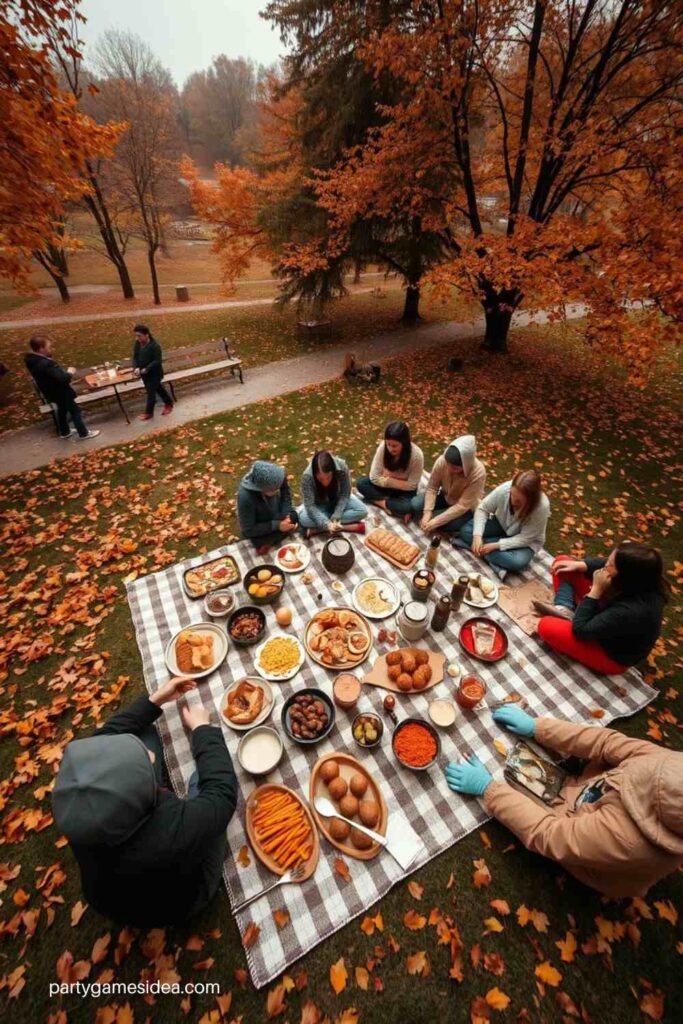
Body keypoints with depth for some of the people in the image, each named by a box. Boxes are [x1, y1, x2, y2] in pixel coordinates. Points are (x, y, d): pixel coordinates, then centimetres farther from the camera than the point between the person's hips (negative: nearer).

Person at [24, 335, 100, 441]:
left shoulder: (33, 359, -3)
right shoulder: (45, 364, -35)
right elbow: (62, 378, -35)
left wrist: (65, 372, 1)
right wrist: (70, 373, -17)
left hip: (51, 392, 10)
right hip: (60, 393, -10)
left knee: (62, 410, 27)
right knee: (75, 411, 8)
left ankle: (65, 432, 43)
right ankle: (83, 433, 21)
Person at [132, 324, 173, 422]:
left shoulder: (155, 346, -23)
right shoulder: (137, 343, -1)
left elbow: (157, 361, -22)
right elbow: (135, 357, 4)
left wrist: (147, 369, -26)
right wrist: (136, 367, -14)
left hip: (154, 373, -7)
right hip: (144, 373, 7)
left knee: (151, 392, 0)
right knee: (158, 388, 20)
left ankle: (148, 413, 13)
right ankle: (168, 403, 39)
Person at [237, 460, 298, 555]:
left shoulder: (277, 476, -30)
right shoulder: (245, 497, -41)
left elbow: (286, 493, -7)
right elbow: (248, 530, -30)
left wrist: (286, 514, -19)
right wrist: (277, 525, -31)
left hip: (275, 514, 5)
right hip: (257, 527, -5)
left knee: (294, 518, -9)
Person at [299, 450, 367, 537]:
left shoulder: (342, 468, -31)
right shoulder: (307, 476, -33)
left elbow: (344, 495, -22)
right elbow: (310, 506, -31)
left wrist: (336, 517, -32)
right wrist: (326, 524, -42)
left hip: (338, 500, 1)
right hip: (319, 505, -1)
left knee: (362, 511, -23)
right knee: (303, 519, -30)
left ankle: (317, 528, -21)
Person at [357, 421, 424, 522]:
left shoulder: (416, 455, -27)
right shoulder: (382, 447, -21)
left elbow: (411, 485, -19)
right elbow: (374, 477, -16)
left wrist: (388, 480, -17)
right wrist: (389, 479, -20)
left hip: (404, 490, -3)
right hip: (386, 486, 4)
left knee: (407, 507, -34)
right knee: (361, 483, -19)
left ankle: (381, 501, -10)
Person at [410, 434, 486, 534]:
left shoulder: (478, 473, -34)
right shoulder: (442, 461, -26)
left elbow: (462, 506, -31)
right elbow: (432, 488, -15)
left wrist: (436, 521, -33)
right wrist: (427, 512, -27)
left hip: (466, 507, -3)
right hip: (445, 496, 3)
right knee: (415, 504, -17)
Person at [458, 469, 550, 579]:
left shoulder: (542, 507, -34)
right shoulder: (505, 488, -30)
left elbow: (525, 538, -25)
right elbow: (482, 508, -17)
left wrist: (496, 545, -31)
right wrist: (477, 536, -30)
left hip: (527, 540, -3)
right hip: (501, 524, 3)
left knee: (518, 562, -34)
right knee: (466, 531, -17)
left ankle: (482, 550, -17)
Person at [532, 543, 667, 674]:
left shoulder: (630, 611, -42)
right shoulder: (641, 580, -20)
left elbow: (580, 630, -31)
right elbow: (602, 565, 3)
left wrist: (596, 589, -35)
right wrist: (580, 565, -14)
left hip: (612, 656, -7)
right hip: (606, 620, 7)